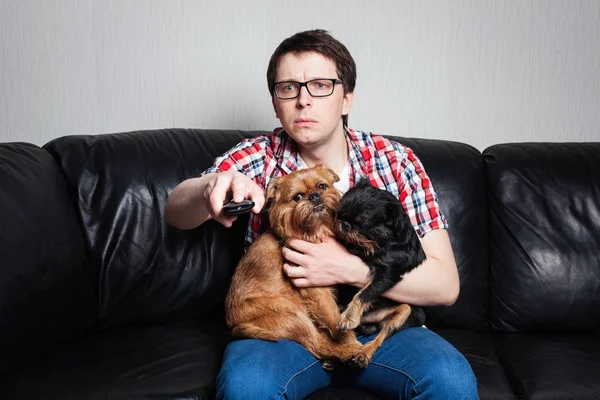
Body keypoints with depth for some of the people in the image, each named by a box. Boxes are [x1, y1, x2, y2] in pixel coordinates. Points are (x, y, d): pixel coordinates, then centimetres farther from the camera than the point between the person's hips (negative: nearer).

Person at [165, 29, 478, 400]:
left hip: (378, 323, 1)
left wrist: (350, 268, -22)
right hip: (280, 324, 0)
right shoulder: (258, 157, -2)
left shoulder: (396, 161, -5)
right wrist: (212, 188, -41)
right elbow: (177, 212, -18)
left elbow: (445, 285, -8)